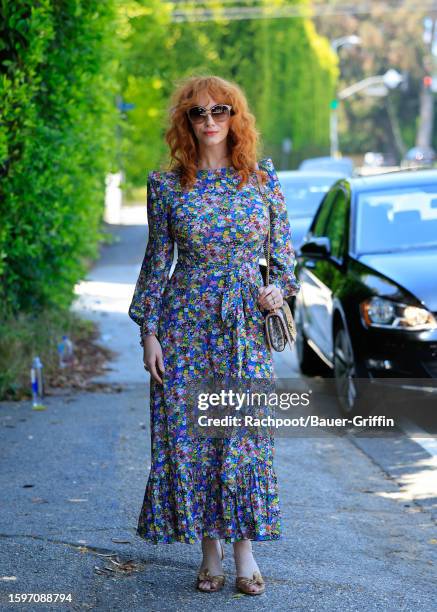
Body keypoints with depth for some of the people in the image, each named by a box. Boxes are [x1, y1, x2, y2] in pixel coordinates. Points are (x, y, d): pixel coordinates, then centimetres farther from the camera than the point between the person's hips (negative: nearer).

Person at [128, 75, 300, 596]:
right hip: (186, 323, 0)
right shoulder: (166, 184, 3)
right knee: (189, 435, 1)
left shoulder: (263, 179, 5)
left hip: (247, 324, 0)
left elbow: (284, 252, 11)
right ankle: (210, 551, 13)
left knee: (245, 435, -1)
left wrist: (278, 289, -9)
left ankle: (245, 549, 10)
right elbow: (157, 260, 5)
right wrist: (148, 330, 0)